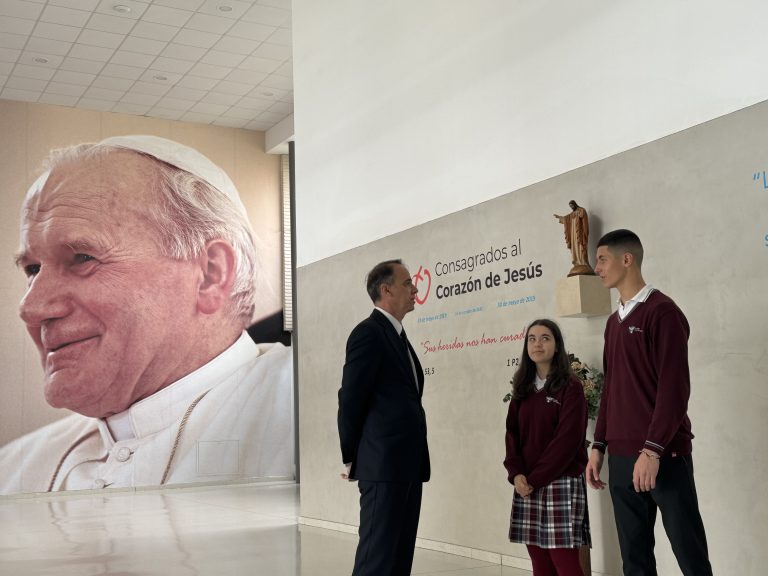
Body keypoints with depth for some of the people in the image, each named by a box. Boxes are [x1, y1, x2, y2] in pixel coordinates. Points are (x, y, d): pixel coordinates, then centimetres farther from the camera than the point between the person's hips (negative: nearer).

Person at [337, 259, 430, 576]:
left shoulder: (398, 336, 19)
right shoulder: (369, 332, -10)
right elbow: (350, 399, -11)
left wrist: (417, 460, 14)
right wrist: (351, 459, -3)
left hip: (407, 465, 9)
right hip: (383, 465, -9)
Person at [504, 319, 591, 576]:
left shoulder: (570, 387, -4)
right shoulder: (523, 388, 13)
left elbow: (567, 439, -11)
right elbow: (512, 433, 10)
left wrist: (535, 478, -13)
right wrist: (516, 474, -7)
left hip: (561, 482, -5)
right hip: (527, 484, 5)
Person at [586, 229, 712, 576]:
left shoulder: (661, 311, -7)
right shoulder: (614, 322, 16)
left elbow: (674, 388, -14)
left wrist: (652, 450, -18)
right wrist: (599, 446, 14)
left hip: (662, 454, -7)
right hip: (622, 456, 7)